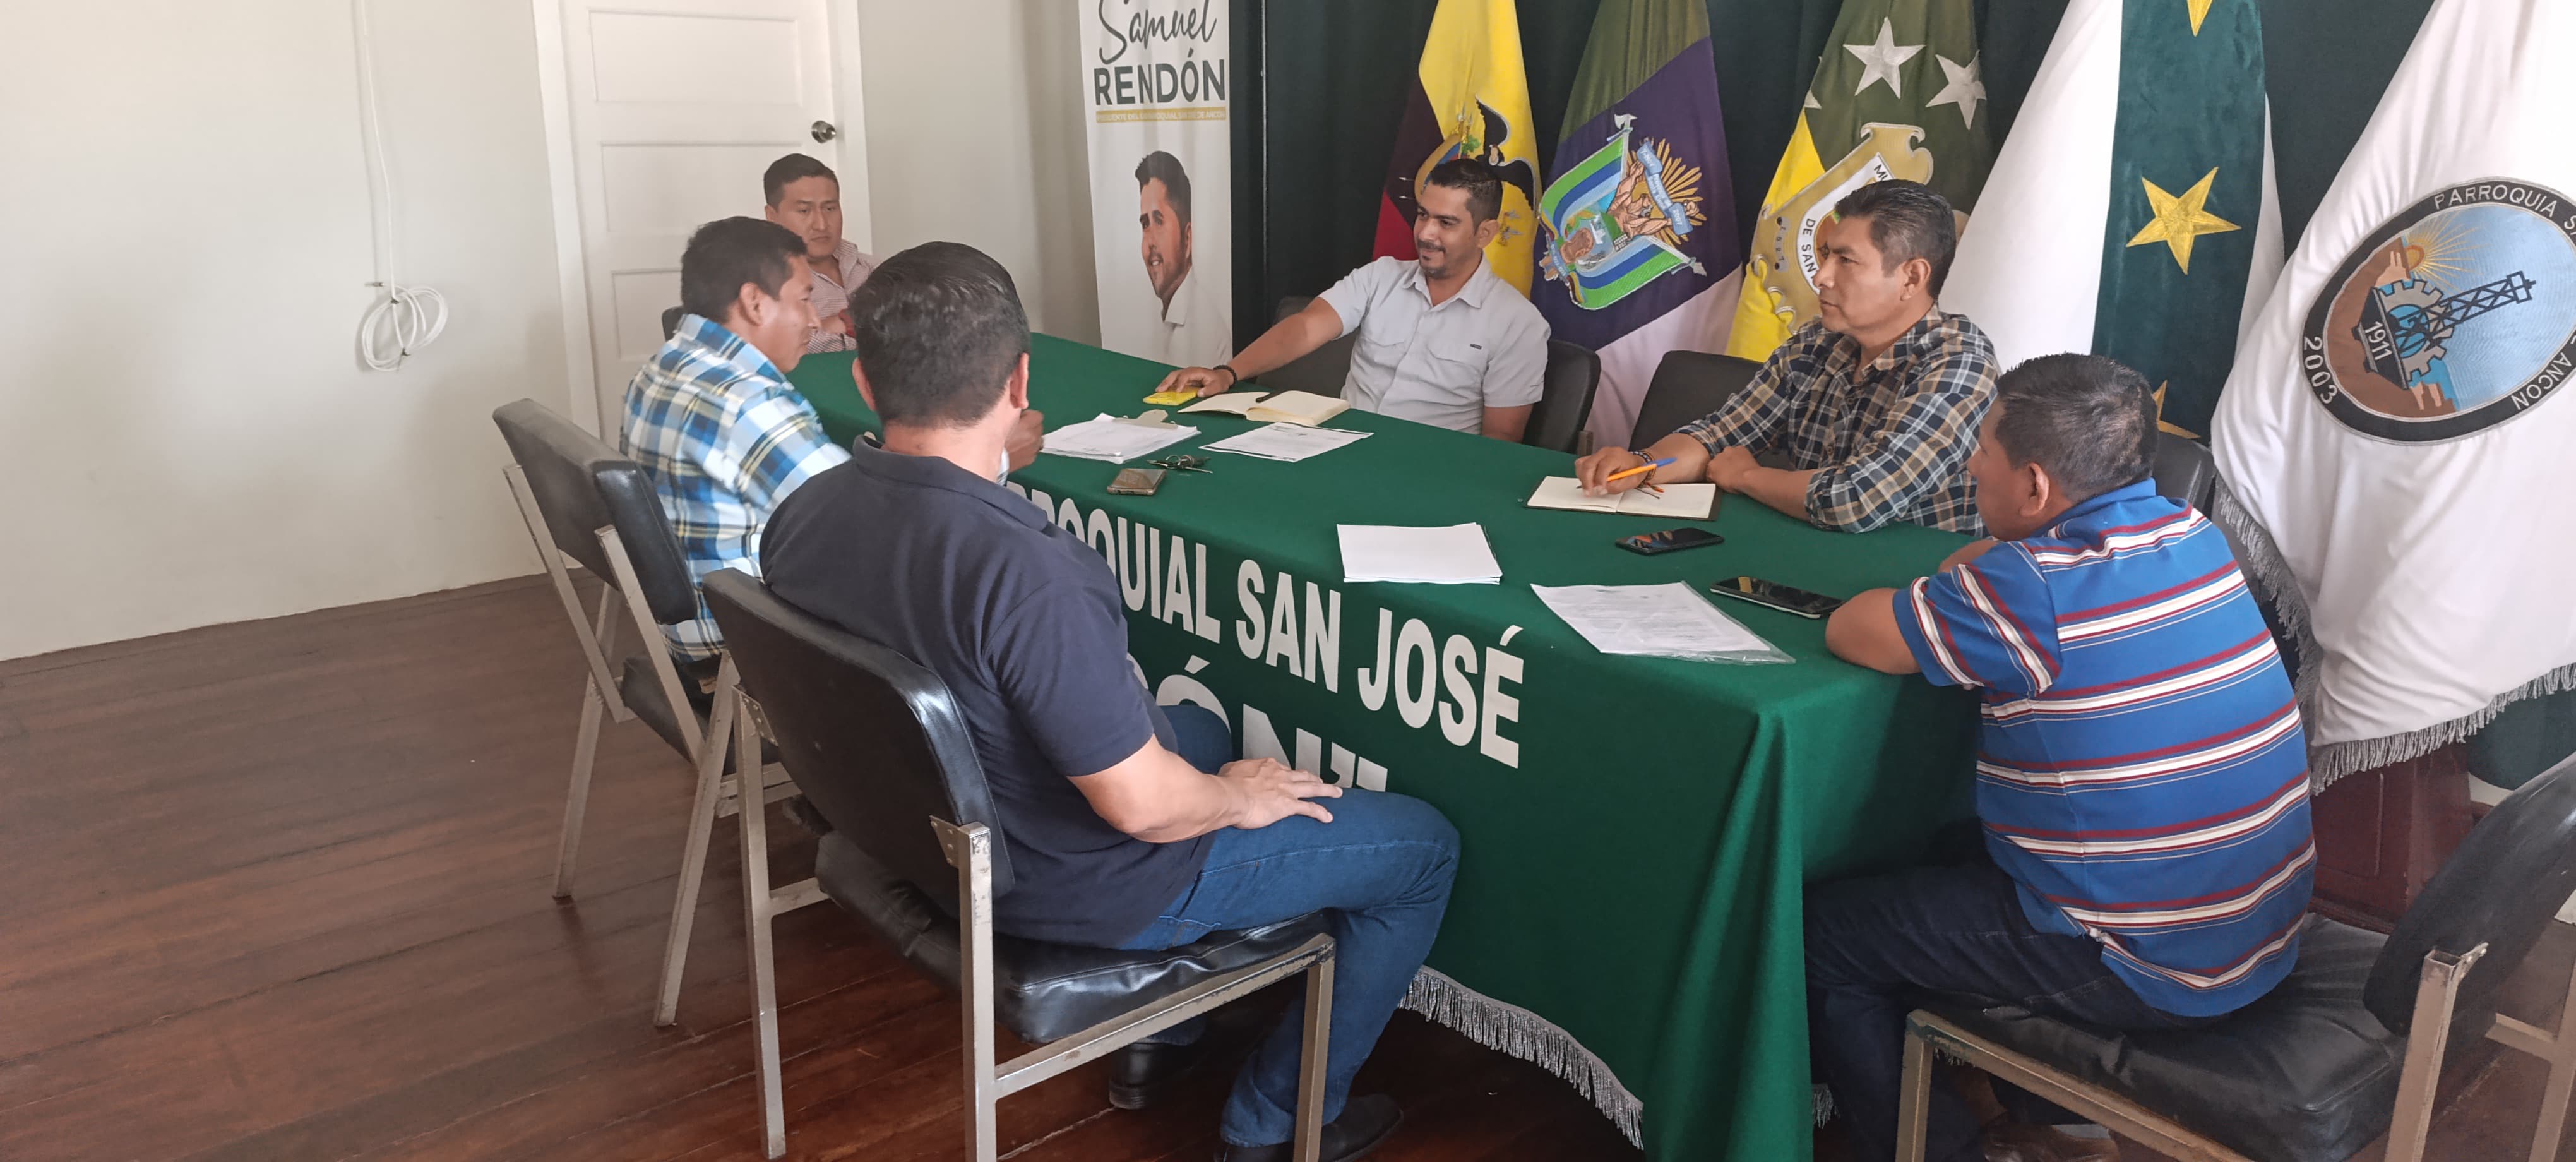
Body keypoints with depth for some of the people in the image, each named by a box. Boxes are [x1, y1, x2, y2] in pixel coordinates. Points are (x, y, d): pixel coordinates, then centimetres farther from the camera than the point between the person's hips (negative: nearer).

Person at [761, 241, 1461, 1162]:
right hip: (1078, 887, -8)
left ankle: (1156, 1038, 41)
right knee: (1426, 846, 8)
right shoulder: (1024, 572, -37)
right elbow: (1137, 804, -29)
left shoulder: (802, 516, -11)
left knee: (1202, 728, 35)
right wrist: (1239, 798, -9)